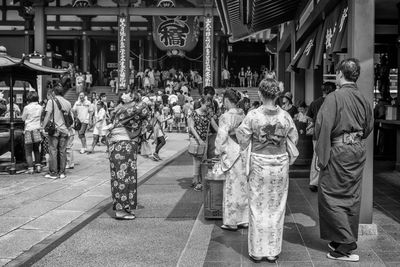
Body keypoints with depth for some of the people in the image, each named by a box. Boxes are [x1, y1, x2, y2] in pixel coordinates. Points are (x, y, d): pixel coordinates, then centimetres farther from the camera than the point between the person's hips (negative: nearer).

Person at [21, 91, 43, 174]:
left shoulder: (27, 107, -10)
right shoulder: (40, 107, 2)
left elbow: (23, 118, 3)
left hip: (29, 130, -4)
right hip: (38, 130, 4)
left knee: (28, 151, 3)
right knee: (36, 149, 19)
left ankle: (30, 168, -1)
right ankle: (38, 166, 16)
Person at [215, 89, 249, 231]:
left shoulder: (226, 116, -16)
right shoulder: (242, 114, 4)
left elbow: (222, 137, -16)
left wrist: (219, 151, -2)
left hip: (232, 154, -7)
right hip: (243, 153, 7)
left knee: (232, 187, 1)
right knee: (243, 186, 13)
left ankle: (232, 222, 10)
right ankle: (244, 219, 21)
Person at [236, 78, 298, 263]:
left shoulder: (253, 116, -11)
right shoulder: (285, 116, -4)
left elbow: (243, 141, -6)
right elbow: (293, 140, 5)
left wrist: (239, 129, 12)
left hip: (259, 163, -2)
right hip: (280, 163, 2)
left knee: (258, 208, 9)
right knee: (276, 208, 12)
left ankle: (257, 251, 15)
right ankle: (273, 251, 19)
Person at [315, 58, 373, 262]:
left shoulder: (334, 97, -14)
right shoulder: (363, 98, 7)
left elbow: (323, 127, -18)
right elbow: (369, 127, 17)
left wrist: (322, 157, -14)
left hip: (339, 152, -7)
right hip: (359, 150, 7)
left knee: (331, 197, 0)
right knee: (352, 197, 15)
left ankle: (345, 247, -1)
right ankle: (348, 241, 27)